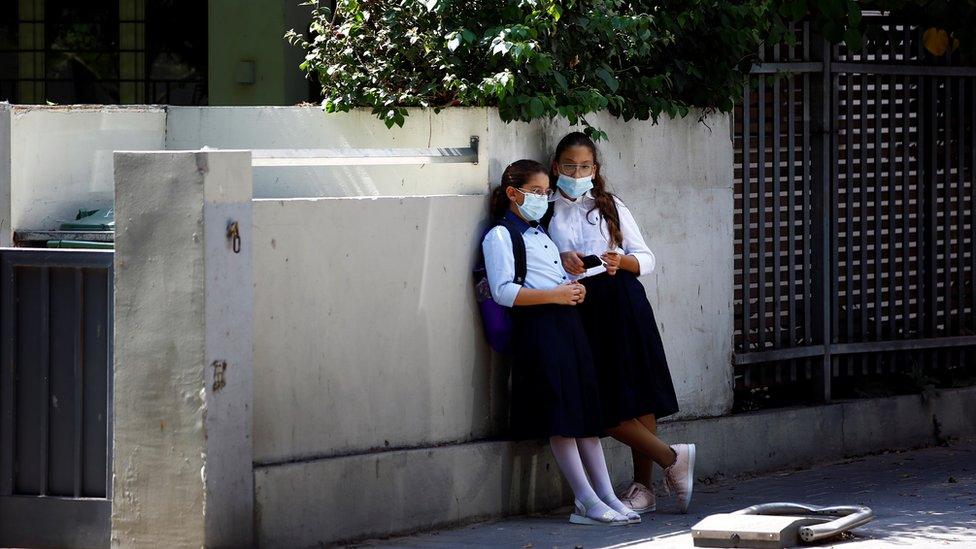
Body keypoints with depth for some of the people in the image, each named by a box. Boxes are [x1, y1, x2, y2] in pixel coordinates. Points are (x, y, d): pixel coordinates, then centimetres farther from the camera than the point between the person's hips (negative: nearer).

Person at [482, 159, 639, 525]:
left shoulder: (541, 234, 24)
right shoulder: (500, 236, -3)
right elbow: (504, 292, -13)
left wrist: (574, 289, 8)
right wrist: (555, 295, -17)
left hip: (567, 323, 9)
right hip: (537, 327, -9)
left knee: (586, 413, 5)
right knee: (559, 416, -9)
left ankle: (606, 496, 4)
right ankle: (587, 500, -9)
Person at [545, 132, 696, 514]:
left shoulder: (611, 207, 10)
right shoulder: (548, 214, 12)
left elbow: (647, 259, 9)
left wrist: (622, 261, -12)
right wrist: (562, 263, -9)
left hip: (621, 301, -1)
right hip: (578, 307, 1)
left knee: (638, 397, -5)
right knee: (601, 404, -9)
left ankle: (643, 486, 3)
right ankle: (671, 458, 3)